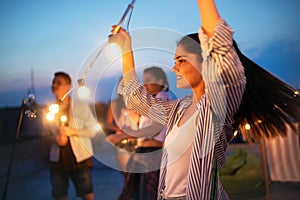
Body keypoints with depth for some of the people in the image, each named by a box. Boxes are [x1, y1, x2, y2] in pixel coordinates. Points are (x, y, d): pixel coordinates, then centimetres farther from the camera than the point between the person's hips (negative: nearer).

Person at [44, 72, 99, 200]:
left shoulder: (81, 107, -3)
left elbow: (93, 129, -3)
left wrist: (72, 131, -16)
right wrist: (54, 138, -8)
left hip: (80, 158, -3)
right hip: (57, 160, 3)